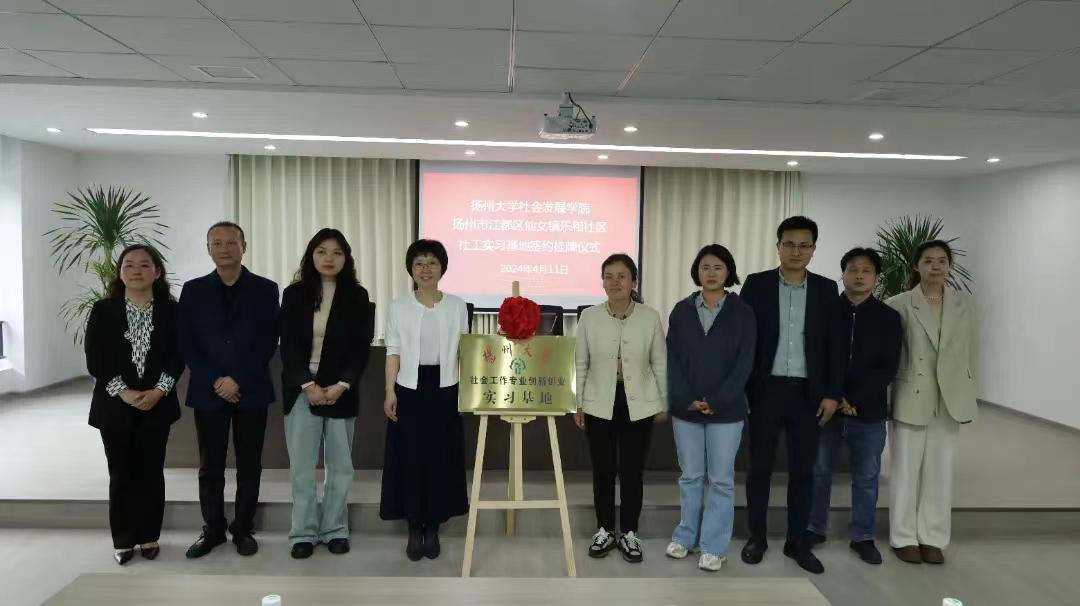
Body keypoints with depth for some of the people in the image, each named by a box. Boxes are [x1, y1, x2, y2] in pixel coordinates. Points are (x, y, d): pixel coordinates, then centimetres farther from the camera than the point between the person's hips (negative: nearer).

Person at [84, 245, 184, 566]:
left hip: (157, 404, 0)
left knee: (151, 471, 7)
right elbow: (94, 359, -5)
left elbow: (178, 356, -2)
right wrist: (123, 392, -15)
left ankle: (149, 536, 19)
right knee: (121, 474, 6)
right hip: (115, 406, 0)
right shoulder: (103, 310, 1)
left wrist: (158, 391, -15)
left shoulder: (171, 310, 1)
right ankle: (123, 540, 18)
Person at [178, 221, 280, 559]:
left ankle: (243, 529, 20)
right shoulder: (193, 290, 6)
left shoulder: (265, 290, 1)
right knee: (210, 466, 9)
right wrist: (215, 381, -10)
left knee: (249, 465, 6)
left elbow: (268, 343, -4)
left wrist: (237, 380, -13)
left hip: (251, 391, -1)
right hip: (208, 392, 1)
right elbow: (186, 344, 1)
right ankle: (212, 529, 23)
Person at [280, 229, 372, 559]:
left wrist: (341, 386, -13)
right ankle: (304, 532, 15)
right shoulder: (294, 294, 2)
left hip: (341, 391, 0)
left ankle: (336, 530, 19)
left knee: (340, 465, 7)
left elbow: (362, 348, -1)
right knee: (301, 466, 3)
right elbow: (288, 346, -2)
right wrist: (309, 386, -13)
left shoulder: (357, 296, 1)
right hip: (301, 390, 0)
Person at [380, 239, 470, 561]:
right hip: (410, 390, 0)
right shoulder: (399, 306, 1)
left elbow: (463, 351, 5)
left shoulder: (457, 306, 3)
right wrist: (390, 391, -6)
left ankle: (432, 529, 21)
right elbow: (393, 352, 1)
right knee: (410, 458, 3)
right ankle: (414, 529, 18)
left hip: (445, 390, 1)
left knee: (441, 458, 6)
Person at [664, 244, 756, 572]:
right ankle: (685, 536, 27)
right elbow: (672, 359, 1)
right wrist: (687, 399, -11)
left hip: (726, 410, -2)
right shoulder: (681, 310, 4)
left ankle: (714, 547, 15)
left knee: (721, 479, 5)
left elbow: (744, 364, -6)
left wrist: (716, 402, -14)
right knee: (690, 476, 12)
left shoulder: (742, 313, -1)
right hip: (685, 408, 2)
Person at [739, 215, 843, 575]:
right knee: (760, 466, 7)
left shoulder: (826, 289, 4)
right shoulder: (756, 284, -1)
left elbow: (833, 344, 5)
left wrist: (833, 393, -1)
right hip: (766, 390, -1)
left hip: (808, 392, 2)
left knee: (803, 470, 9)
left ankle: (797, 541, 22)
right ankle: (757, 537, 22)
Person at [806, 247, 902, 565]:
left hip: (869, 411, 0)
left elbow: (887, 369, -5)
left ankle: (862, 537, 24)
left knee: (867, 476, 10)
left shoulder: (888, 318, 1)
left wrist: (853, 398, -14)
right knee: (819, 471, 10)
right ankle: (815, 529, 25)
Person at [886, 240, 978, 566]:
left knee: (940, 471, 9)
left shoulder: (965, 303, 6)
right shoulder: (899, 304, -4)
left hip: (949, 399, 3)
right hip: (910, 398, -3)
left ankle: (932, 538, 20)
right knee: (906, 470, 4)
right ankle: (904, 537, 16)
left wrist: (970, 399, 6)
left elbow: (971, 353, 8)